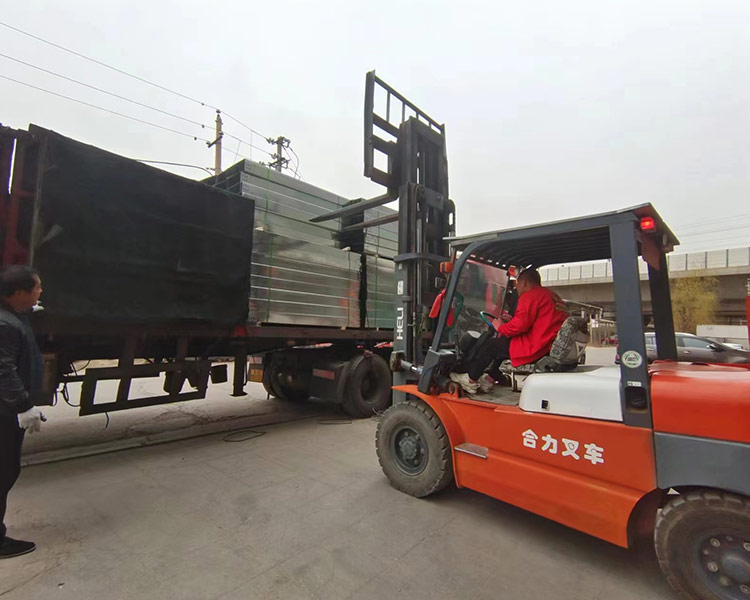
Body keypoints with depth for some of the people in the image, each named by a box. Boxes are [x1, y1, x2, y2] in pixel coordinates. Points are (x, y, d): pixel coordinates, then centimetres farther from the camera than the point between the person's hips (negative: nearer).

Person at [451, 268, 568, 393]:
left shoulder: (529, 296, -13)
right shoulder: (551, 295, 19)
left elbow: (521, 325, -22)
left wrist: (501, 327, -4)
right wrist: (512, 320, 20)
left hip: (535, 348, -10)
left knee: (491, 344, 4)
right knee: (503, 342, 23)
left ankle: (470, 380, 17)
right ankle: (489, 379, 25)